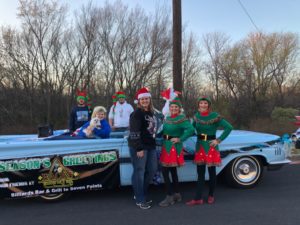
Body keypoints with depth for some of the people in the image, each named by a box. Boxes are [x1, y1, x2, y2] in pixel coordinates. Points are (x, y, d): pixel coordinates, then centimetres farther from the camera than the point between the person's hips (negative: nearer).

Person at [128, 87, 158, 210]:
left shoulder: (151, 113, 15)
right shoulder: (136, 113, -11)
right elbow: (134, 133, -17)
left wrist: (154, 143, 15)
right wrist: (139, 149, -20)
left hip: (151, 146, 9)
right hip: (139, 147, -9)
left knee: (152, 170, 14)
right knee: (139, 171, -2)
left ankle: (141, 194, 30)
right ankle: (140, 200, 11)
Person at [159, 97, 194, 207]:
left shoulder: (182, 119, -14)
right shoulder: (167, 118, 11)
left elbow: (191, 129, -28)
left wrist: (180, 139, -22)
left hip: (174, 147, -8)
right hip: (166, 146, 8)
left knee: (165, 171, -8)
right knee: (173, 171, 16)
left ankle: (169, 197, 2)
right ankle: (177, 195, 29)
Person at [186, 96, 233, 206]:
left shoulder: (215, 116, -13)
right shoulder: (196, 116, 3)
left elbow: (229, 127, -15)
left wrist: (218, 140, -16)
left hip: (211, 146, -4)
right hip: (200, 146, 4)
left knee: (211, 172, 9)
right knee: (200, 173, 7)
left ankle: (211, 195, 27)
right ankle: (198, 198, 11)